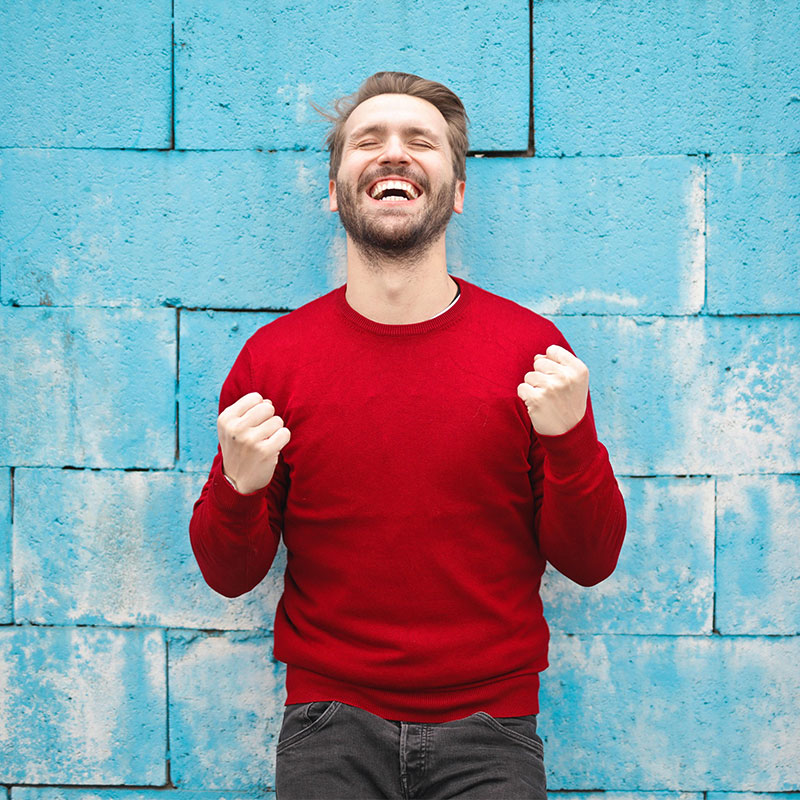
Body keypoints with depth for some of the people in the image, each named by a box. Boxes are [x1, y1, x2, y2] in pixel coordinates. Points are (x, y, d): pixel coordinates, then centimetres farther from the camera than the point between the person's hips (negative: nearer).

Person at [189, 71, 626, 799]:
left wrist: (570, 442, -17)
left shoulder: (533, 349, -4)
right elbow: (230, 575, 3)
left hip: (490, 729, 0)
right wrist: (239, 488, -17)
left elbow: (590, 563, -1)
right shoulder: (273, 356, -3)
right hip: (330, 725, 0)